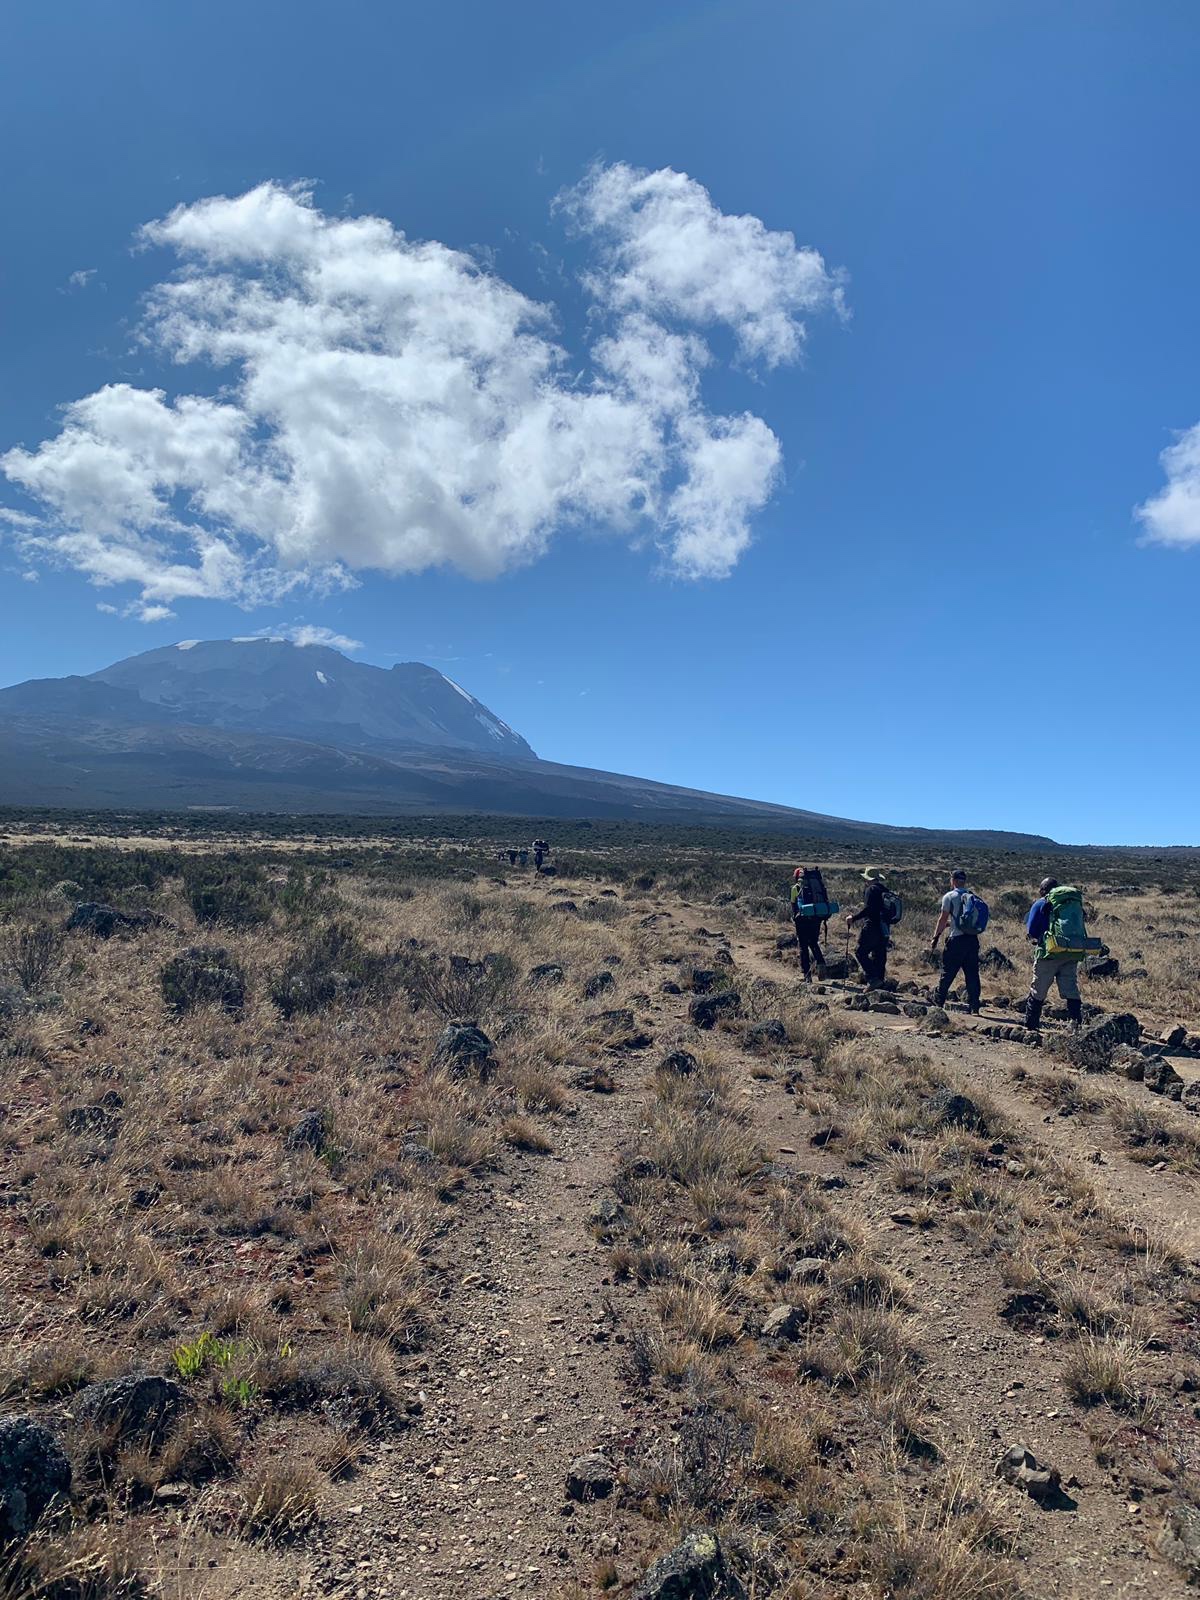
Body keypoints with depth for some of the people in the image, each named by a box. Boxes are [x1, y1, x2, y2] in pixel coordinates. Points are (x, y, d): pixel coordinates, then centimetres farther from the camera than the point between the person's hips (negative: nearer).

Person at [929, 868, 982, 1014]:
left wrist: (935, 937, 0)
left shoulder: (949, 896, -5)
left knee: (947, 973, 6)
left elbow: (943, 919, -7)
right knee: (972, 974, 7)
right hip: (973, 940, 5)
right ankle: (974, 1008, 6)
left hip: (956, 940, -5)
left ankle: (938, 1002, 16)